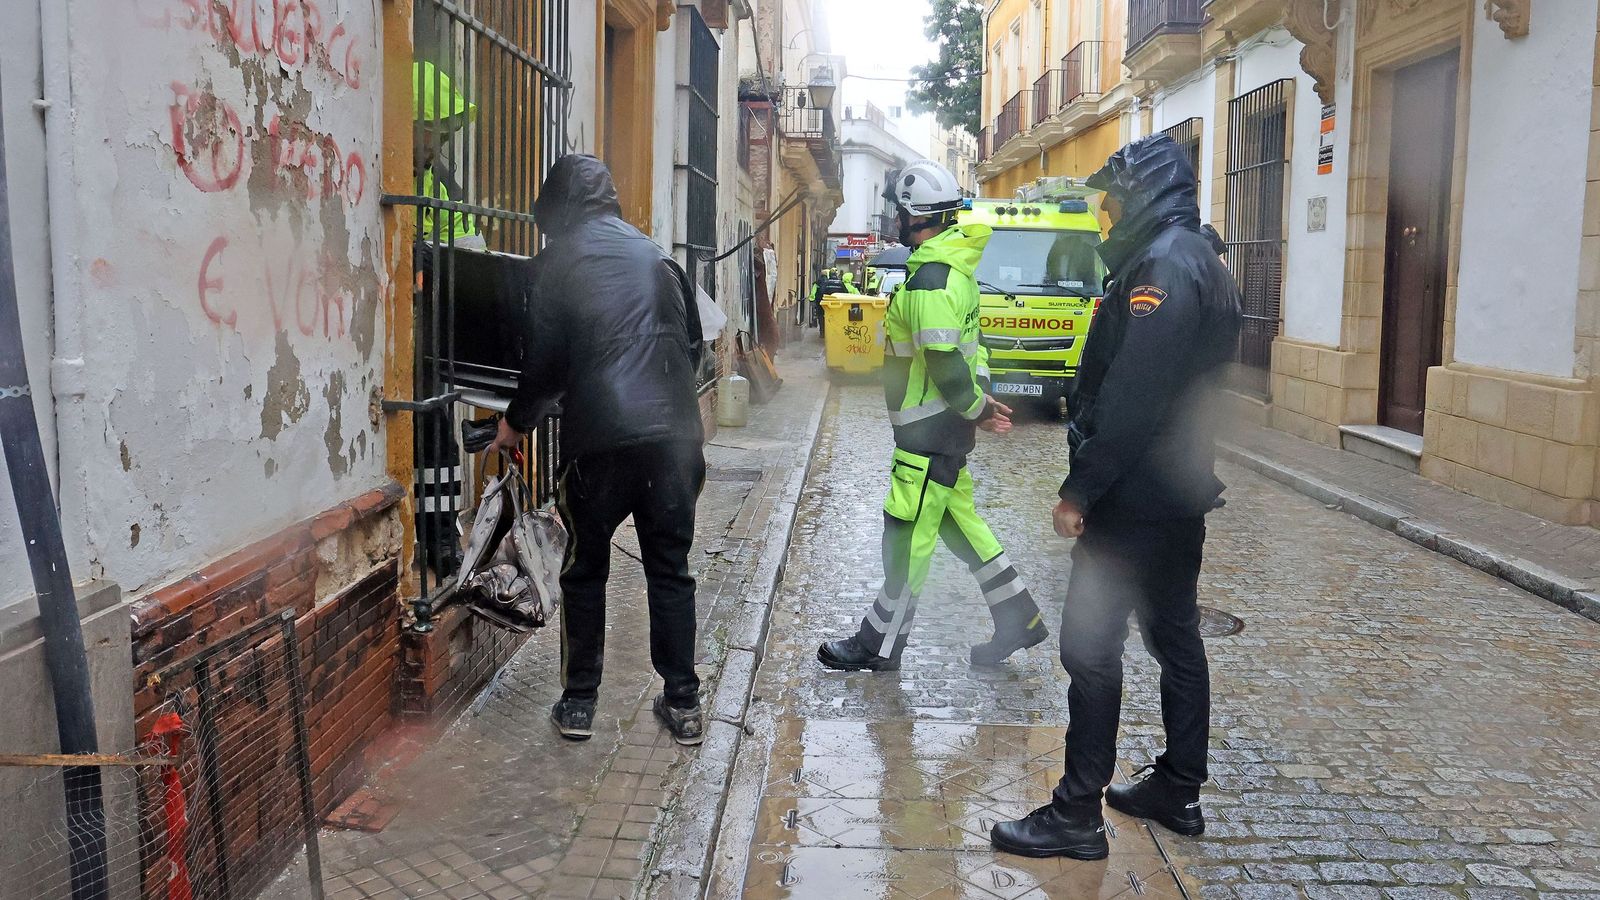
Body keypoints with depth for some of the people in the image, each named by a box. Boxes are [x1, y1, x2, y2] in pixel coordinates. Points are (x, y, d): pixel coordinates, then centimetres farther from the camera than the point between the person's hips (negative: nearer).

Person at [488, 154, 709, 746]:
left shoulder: (557, 262, 2)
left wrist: (517, 422, 16)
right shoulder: (653, 253, 15)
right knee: (669, 568, 12)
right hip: (674, 431, 4)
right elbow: (692, 341, 19)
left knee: (585, 570, 12)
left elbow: (545, 360, 1)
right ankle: (683, 703, 15)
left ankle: (578, 702, 17)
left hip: (600, 437, -3)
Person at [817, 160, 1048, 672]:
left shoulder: (930, 278, -22)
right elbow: (972, 342, 17)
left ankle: (880, 644, 12)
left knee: (909, 534, 0)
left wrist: (977, 408, -10)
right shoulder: (952, 266, 12)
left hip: (929, 432, -11)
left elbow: (946, 364, -25)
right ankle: (1018, 620, 26)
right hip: (947, 426, 11)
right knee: (958, 519, 19)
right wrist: (982, 401, 8)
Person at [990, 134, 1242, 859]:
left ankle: (1078, 814, 1)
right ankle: (1178, 790, 27)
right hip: (1182, 492, 11)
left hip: (1134, 497, -11)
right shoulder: (1198, 260, 15)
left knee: (1091, 646, -5)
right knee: (1174, 636, 16)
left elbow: (1131, 397, -25)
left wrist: (1080, 489, -20)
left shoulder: (1163, 265, -17)